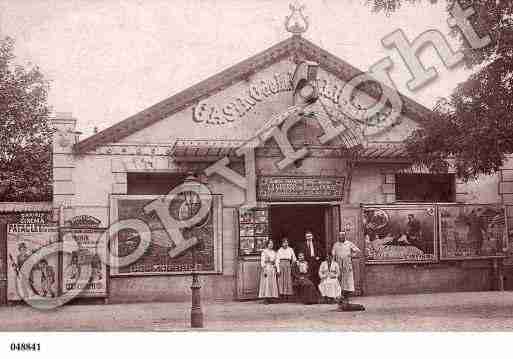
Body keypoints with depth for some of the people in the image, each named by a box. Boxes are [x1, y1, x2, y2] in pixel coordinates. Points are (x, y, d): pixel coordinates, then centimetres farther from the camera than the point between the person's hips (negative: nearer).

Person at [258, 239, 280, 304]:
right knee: (266, 283, -7)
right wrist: (264, 270, -16)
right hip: (266, 269, -6)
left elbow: (276, 261, 13)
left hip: (273, 270, 6)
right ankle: (265, 299, -5)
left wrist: (278, 270, 4)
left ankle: (269, 298, 8)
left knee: (272, 283, 4)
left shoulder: (274, 252, 15)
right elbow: (262, 261, -8)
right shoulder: (264, 252, -3)